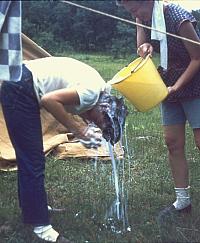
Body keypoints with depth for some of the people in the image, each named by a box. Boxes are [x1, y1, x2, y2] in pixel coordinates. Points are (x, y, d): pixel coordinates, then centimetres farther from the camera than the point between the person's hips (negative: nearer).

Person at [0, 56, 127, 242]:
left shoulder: (97, 87, 7)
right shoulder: (93, 92, -21)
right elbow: (49, 100, -26)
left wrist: (84, 124, 0)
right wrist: (77, 130, -17)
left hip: (19, 85, 10)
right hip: (19, 90, -10)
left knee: (28, 158, 20)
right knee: (33, 162, -6)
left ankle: (30, 207, 35)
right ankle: (41, 226, 3)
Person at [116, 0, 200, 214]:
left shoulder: (179, 18, -24)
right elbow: (142, 44, 4)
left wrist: (176, 86, -19)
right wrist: (145, 47, -20)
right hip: (170, 87, 7)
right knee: (173, 142, 5)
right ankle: (182, 201, 15)